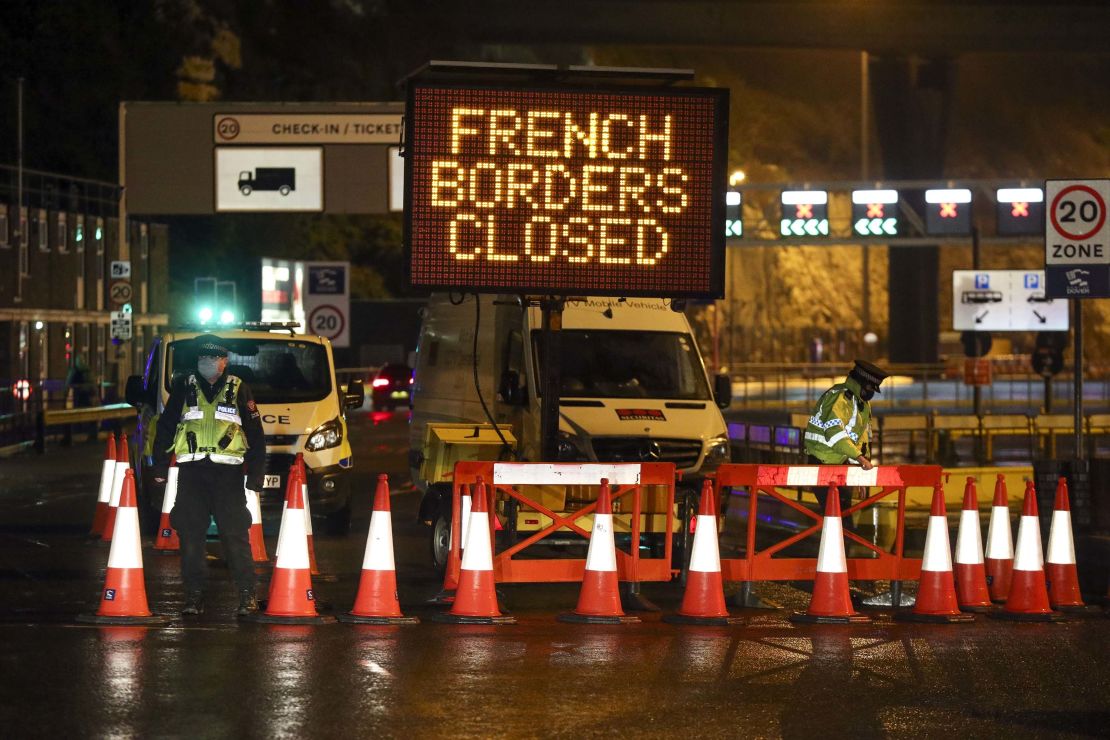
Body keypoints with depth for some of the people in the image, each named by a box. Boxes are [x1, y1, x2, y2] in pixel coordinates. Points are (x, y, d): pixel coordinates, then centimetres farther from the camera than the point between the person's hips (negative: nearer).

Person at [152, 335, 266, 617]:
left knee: (235, 534, -6)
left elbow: (255, 435, 8)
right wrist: (160, 467, 8)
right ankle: (194, 595, 6)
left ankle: (247, 593, 0)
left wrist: (255, 475, 2)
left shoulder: (238, 390, 8)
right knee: (190, 535, 0)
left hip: (227, 472, -2)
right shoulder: (185, 388, 10)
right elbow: (165, 427, 14)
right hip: (191, 471, 2)